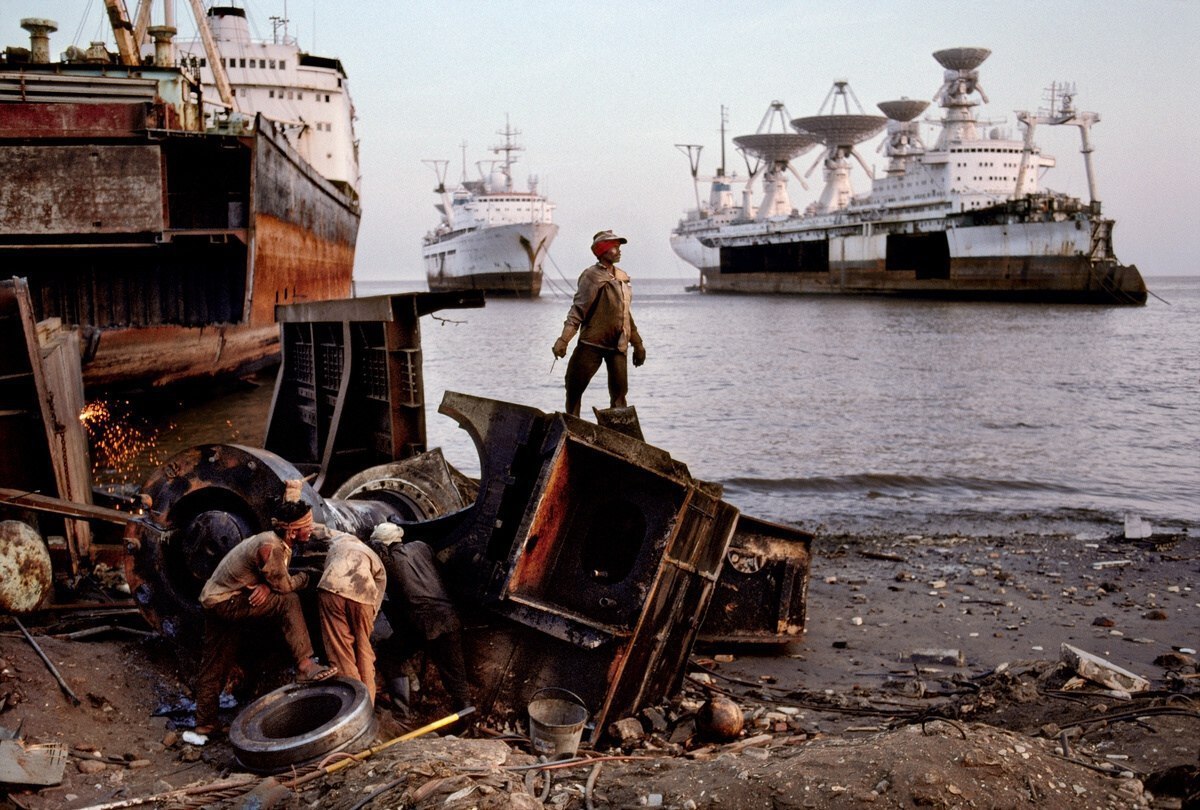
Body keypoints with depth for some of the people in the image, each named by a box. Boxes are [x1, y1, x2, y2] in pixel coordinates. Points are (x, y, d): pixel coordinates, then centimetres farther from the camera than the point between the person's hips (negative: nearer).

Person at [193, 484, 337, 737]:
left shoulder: (280, 542, 2)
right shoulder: (270, 547, -28)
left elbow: (274, 579, 7)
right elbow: (284, 586, -19)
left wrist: (266, 586, -16)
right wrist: (305, 577, 0)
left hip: (215, 601, 10)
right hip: (225, 602, -10)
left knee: (215, 666, 17)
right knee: (287, 602, -22)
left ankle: (205, 723, 28)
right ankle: (305, 666, -25)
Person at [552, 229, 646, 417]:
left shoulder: (622, 277, 14)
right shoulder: (592, 276, -6)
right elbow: (578, 310, -14)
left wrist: (637, 344, 24)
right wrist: (563, 339, -26)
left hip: (618, 346, 5)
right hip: (591, 344, -5)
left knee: (619, 393, 0)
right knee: (574, 388, -2)